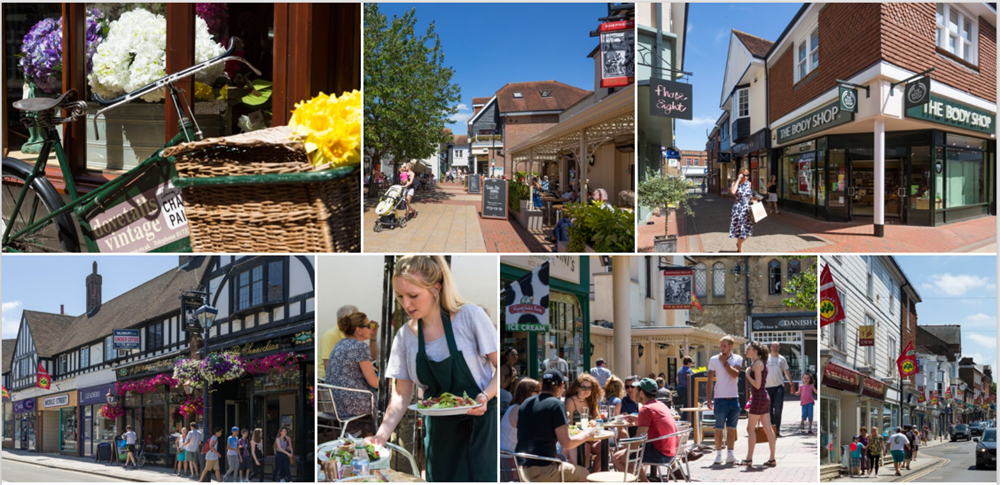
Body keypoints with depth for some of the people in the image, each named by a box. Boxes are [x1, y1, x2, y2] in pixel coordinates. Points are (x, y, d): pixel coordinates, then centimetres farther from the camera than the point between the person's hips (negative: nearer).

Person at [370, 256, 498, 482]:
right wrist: (382, 434, -10)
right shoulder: (405, 335, 1)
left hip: (481, 423, -4)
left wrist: (485, 396, -24)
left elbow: (501, 366, -6)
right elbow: (402, 393, 4)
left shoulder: (470, 317, -11)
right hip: (440, 429, 4)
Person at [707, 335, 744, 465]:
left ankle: (730, 454, 10)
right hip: (720, 398, -2)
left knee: (731, 428, 6)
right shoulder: (714, 360, 1)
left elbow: (735, 374, -14)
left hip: (734, 398, 2)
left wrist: (724, 362, -9)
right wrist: (709, 399, -5)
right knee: (719, 428, 1)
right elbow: (710, 380, 0)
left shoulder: (738, 359, 4)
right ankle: (718, 454, 7)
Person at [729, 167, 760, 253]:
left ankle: (738, 244, 37)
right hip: (739, 209, -6)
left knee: (748, 231, 10)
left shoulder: (748, 183, 7)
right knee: (740, 230, -1)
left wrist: (753, 198, 1)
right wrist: (738, 180, -26)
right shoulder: (735, 183, -9)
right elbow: (732, 192, -32)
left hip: (747, 210, 6)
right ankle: (740, 250, 13)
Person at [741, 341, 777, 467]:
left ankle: (749, 459, 0)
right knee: (767, 429, 7)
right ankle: (772, 459, 7)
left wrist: (747, 374, -10)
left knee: (751, 428, -3)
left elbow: (757, 385, -20)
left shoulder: (757, 364, -14)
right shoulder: (760, 363, 15)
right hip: (764, 397, 10)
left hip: (758, 397, -10)